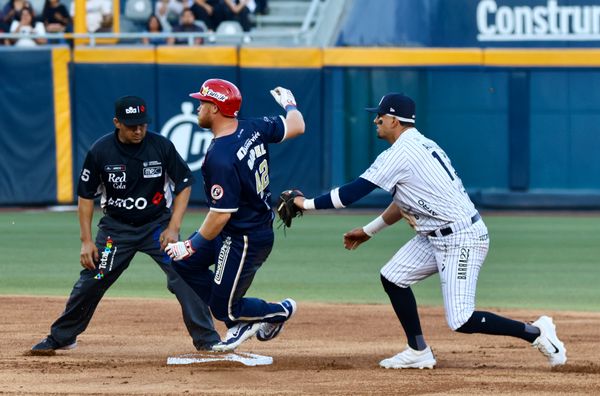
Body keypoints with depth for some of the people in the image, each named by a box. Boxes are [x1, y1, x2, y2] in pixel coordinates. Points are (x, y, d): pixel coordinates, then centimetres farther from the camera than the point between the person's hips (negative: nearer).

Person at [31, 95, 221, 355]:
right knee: (90, 282, 1)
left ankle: (207, 341, -10)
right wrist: (87, 241, -6)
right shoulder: (100, 151, -12)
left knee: (183, 276, -16)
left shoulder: (161, 146, -13)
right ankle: (61, 337, 20)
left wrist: (173, 228, -13)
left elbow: (184, 184, -3)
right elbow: (86, 195, -1)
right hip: (116, 227, 1)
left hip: (158, 225, -1)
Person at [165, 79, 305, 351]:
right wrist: (289, 103, 29)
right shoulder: (253, 129, -7)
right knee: (183, 263, 16)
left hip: (245, 241, -10)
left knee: (224, 308, 4)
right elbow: (297, 127, 6)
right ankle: (240, 323, 23)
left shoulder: (219, 158, -30)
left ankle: (280, 311, 24)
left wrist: (193, 246, -15)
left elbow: (221, 214, -27)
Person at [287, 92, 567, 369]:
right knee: (393, 277, 10)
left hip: (461, 240, -10)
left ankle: (536, 332, -3)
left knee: (461, 322, -12)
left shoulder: (400, 154, -17)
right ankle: (418, 352, 15)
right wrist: (368, 231, 27)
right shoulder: (421, 146, 14)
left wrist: (306, 204, -6)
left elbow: (352, 193, -16)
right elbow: (405, 199, 24)